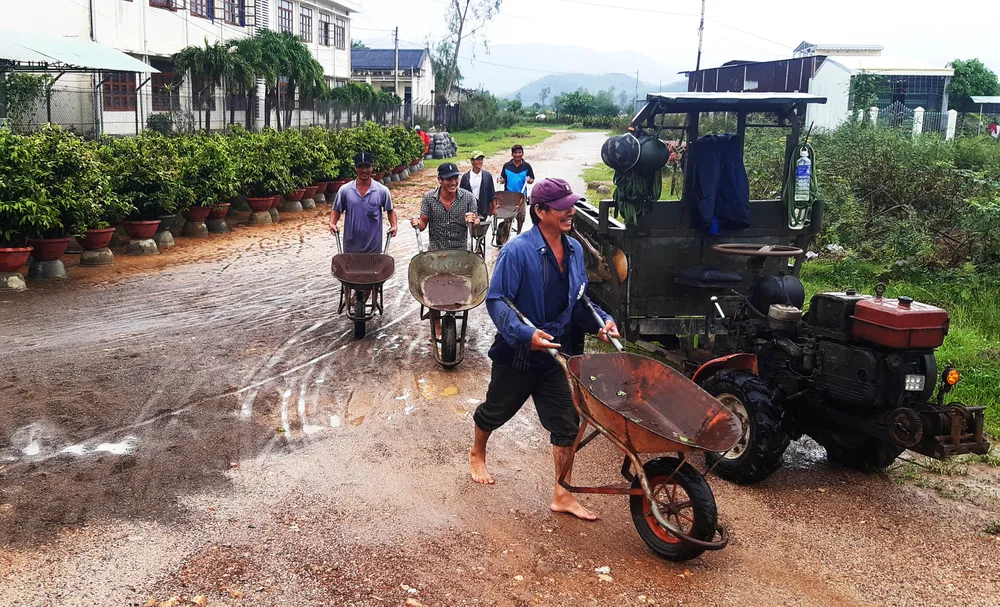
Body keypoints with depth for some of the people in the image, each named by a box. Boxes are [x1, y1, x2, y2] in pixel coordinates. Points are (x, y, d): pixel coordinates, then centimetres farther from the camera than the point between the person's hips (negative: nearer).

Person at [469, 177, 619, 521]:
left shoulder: (574, 250, 1)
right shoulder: (517, 251, -21)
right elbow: (497, 301, -22)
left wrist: (600, 321, -7)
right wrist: (525, 334, -35)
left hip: (558, 352, 5)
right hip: (517, 354, -5)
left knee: (566, 423, 2)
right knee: (496, 411, 19)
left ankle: (562, 496, 15)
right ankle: (477, 454, 50)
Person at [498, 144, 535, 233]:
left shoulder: (526, 166, 3)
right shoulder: (507, 166, 4)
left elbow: (532, 180, 7)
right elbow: (503, 179, 10)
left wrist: (529, 180, -14)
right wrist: (501, 180, -11)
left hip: (521, 195, 0)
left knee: (521, 216, 5)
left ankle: (519, 234, 23)